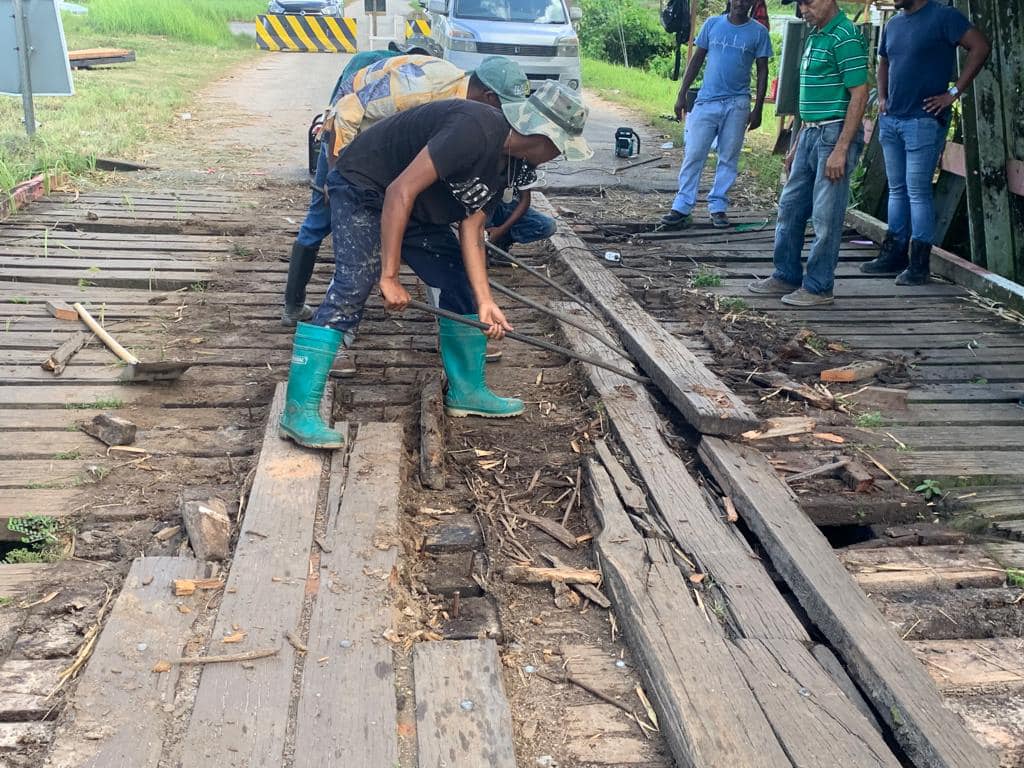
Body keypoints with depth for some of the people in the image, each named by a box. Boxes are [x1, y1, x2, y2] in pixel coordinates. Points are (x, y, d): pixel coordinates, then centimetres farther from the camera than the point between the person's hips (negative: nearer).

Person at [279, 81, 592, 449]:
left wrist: (485, 301, -9)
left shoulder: (503, 162, 2)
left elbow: (470, 231, 0)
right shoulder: (476, 129, -30)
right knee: (352, 288, -21)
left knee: (460, 281, 7)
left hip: (416, 208, 10)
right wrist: (389, 277, -30)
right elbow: (400, 192, -32)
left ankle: (466, 391, 18)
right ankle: (299, 412, -21)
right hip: (363, 187, -10)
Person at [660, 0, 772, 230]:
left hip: (737, 105, 0)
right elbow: (697, 60, 9)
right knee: (693, 155, -4)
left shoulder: (758, 32, 3)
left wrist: (758, 108, -2)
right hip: (706, 101, 0)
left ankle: (718, 207, 13)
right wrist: (682, 94, 3)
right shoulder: (712, 24, 6)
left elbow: (762, 71, 5)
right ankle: (681, 208, -2)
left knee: (728, 158, 4)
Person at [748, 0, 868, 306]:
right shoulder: (815, 37, 15)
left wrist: (841, 149, -21)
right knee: (790, 208, 13)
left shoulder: (845, 38, -14)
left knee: (825, 217, -2)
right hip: (810, 134, 9)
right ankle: (786, 277, 25)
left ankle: (819, 287, 7)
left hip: (835, 135, -9)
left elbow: (859, 95, -18)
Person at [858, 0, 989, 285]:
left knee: (917, 191, -7)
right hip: (890, 119, 8)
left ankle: (918, 264, -2)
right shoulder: (893, 24, 14)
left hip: (923, 120, -7)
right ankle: (894, 254, 20)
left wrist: (954, 93, -15)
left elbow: (980, 46, -14)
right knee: (897, 189, 12)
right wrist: (882, 97, 13)